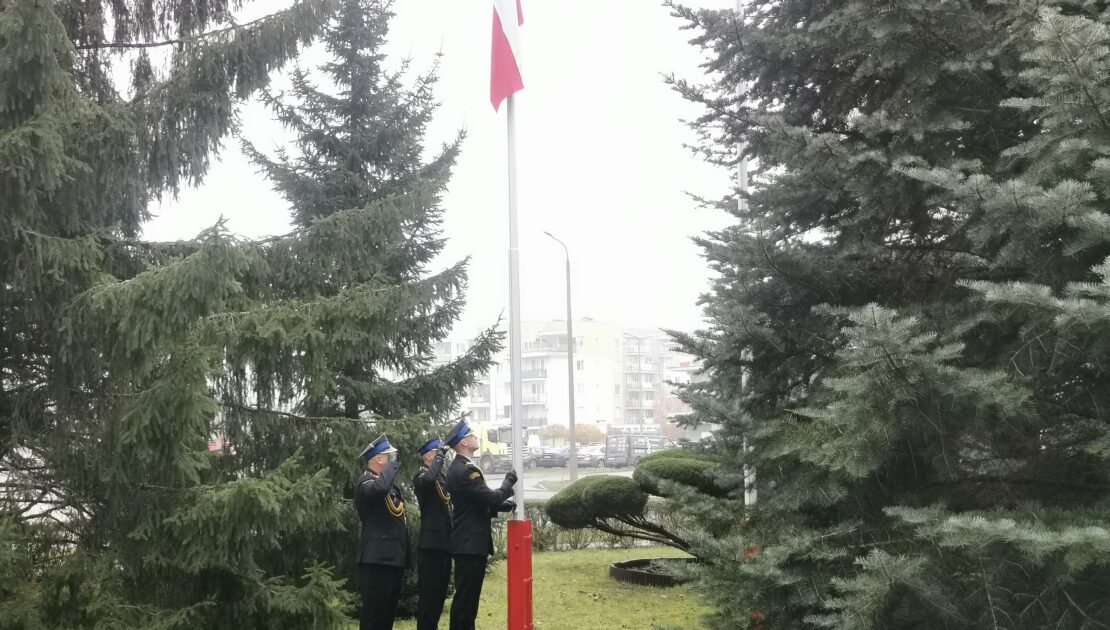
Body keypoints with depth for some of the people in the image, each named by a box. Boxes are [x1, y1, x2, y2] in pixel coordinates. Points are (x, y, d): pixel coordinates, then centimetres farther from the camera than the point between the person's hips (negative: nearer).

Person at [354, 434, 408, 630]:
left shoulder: (390, 484, 19)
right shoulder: (366, 482, -10)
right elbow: (379, 488, -36)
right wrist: (392, 465, -19)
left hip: (393, 558, 10)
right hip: (377, 559, -10)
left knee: (388, 612, 14)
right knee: (374, 612, -7)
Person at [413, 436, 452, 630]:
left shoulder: (443, 476, 15)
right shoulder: (421, 475, -9)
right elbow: (429, 478, -34)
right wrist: (440, 455, -23)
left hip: (444, 542, 8)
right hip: (431, 543, -8)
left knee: (440, 592, 16)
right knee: (429, 593, -3)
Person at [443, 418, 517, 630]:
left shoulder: (460, 467, 14)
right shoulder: (466, 470, -20)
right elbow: (491, 497, -22)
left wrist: (503, 505, 9)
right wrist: (508, 483, -6)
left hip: (469, 541, 11)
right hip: (471, 543, -11)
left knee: (468, 594, 17)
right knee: (465, 595, -4)